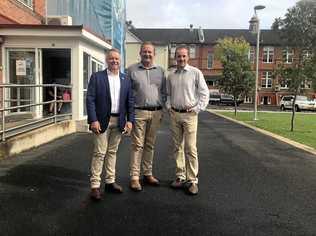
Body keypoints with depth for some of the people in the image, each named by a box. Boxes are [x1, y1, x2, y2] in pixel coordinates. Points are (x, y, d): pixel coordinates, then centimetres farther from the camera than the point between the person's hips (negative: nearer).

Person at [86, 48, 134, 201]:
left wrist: (129, 120, 0)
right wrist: (93, 120, -14)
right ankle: (95, 185, 6)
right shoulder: (97, 77, -1)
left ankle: (110, 182, 22)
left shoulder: (126, 80, 10)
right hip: (102, 121, -4)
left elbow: (130, 102, 9)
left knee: (112, 152, 12)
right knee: (99, 153, -2)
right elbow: (90, 99, -7)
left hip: (119, 121, 4)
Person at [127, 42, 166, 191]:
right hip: (139, 112, -3)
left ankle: (148, 174, 21)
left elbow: (163, 92, 15)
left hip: (156, 113, 4)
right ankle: (134, 177, 2)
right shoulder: (132, 70, 3)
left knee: (150, 145, 10)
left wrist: (161, 110, 7)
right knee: (137, 145, -4)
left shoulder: (160, 71, 13)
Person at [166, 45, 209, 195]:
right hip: (174, 115, 5)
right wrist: (169, 107, 6)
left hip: (189, 115, -4)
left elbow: (204, 93, -1)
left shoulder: (195, 73, -2)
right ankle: (180, 177, 19)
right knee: (177, 148, 9)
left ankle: (192, 180, 2)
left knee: (190, 149, -6)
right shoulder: (171, 75, 11)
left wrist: (197, 109, -8)